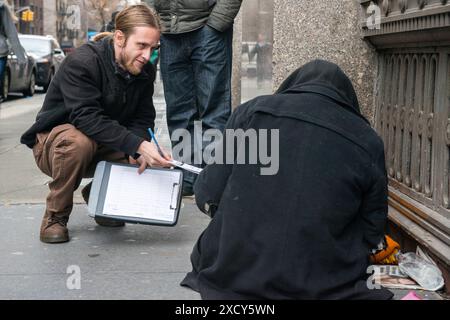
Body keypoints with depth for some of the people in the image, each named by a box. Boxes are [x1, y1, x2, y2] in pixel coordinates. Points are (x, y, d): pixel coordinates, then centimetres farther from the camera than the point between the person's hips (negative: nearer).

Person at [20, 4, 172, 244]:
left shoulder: (144, 71, -5)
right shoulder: (81, 62, -26)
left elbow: (143, 117, -5)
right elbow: (87, 118, -36)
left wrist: (138, 149, -28)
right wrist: (137, 145, -45)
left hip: (104, 149, 6)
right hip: (54, 142, -6)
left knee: (147, 160, -18)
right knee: (78, 141, -39)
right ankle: (55, 216, -16)